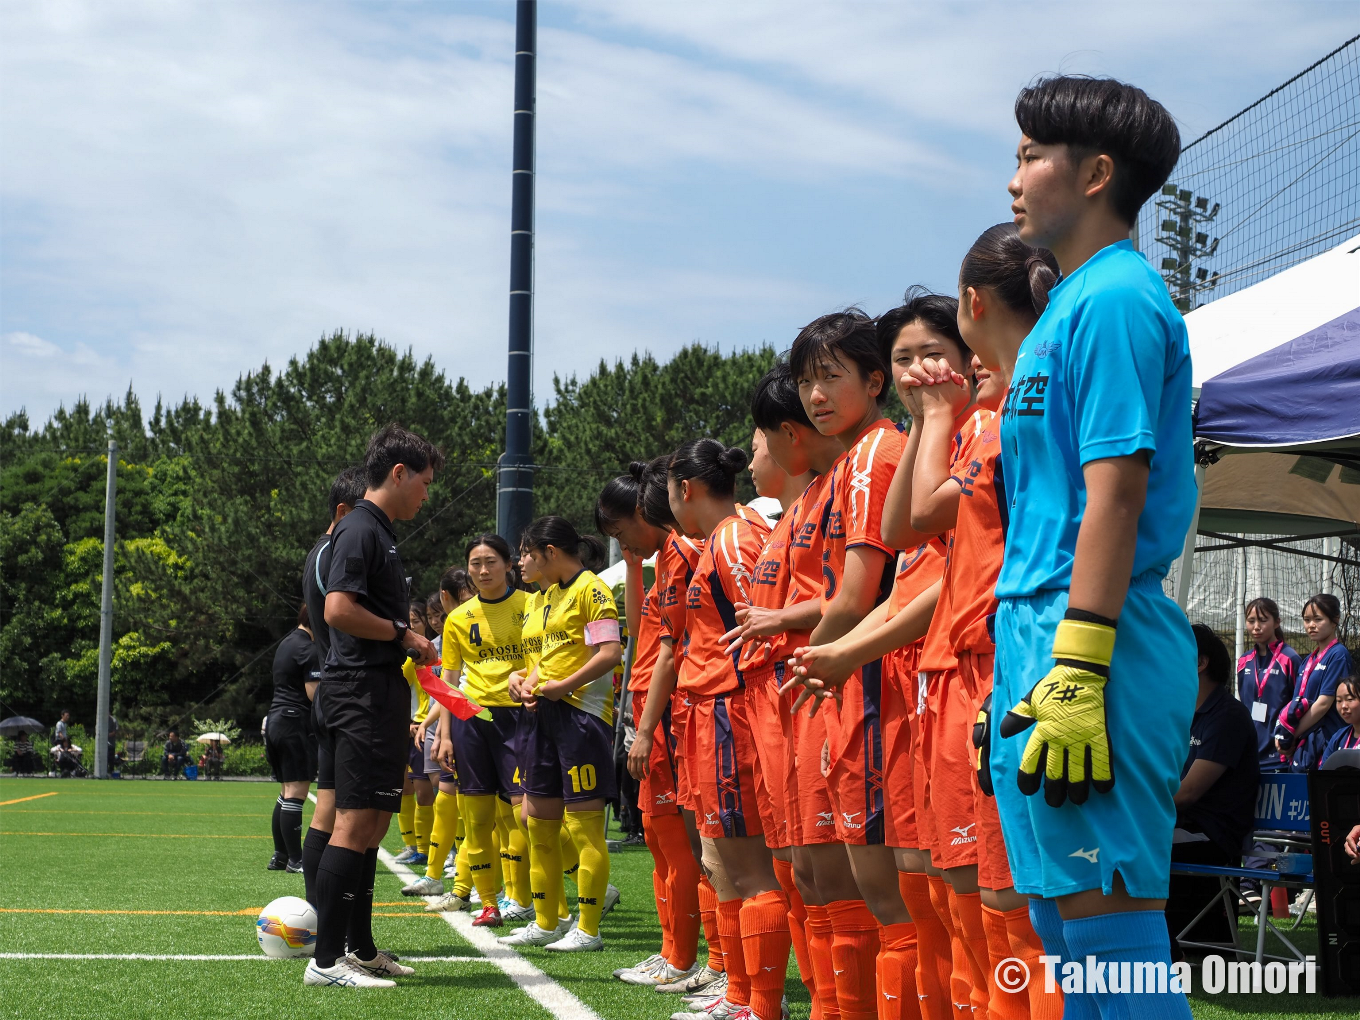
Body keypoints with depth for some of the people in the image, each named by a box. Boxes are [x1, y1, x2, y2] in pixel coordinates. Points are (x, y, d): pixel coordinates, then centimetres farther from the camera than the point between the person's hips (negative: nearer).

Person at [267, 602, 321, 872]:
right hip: (297, 723, -10)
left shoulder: (287, 643, 17)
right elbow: (315, 693, -17)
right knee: (296, 793, -8)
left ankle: (280, 856, 16)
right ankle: (295, 860, -9)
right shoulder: (309, 650, -12)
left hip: (275, 719, 10)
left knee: (286, 793, 14)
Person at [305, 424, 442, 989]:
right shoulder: (360, 529, -11)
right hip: (360, 693, -11)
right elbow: (339, 609, -22)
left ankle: (360, 947, 20)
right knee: (355, 822, -12)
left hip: (379, 695, 11)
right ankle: (327, 959, -13)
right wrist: (403, 634, -12)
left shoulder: (378, 532, 20)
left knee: (374, 821, 13)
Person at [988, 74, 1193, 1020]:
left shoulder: (1114, 299, -10)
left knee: (1106, 908, -9)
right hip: (1041, 628, 10)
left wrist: (1078, 669, -23)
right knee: (1064, 921, 13)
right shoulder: (1071, 303, 20)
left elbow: (1117, 489, -18)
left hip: (1092, 644, -10)